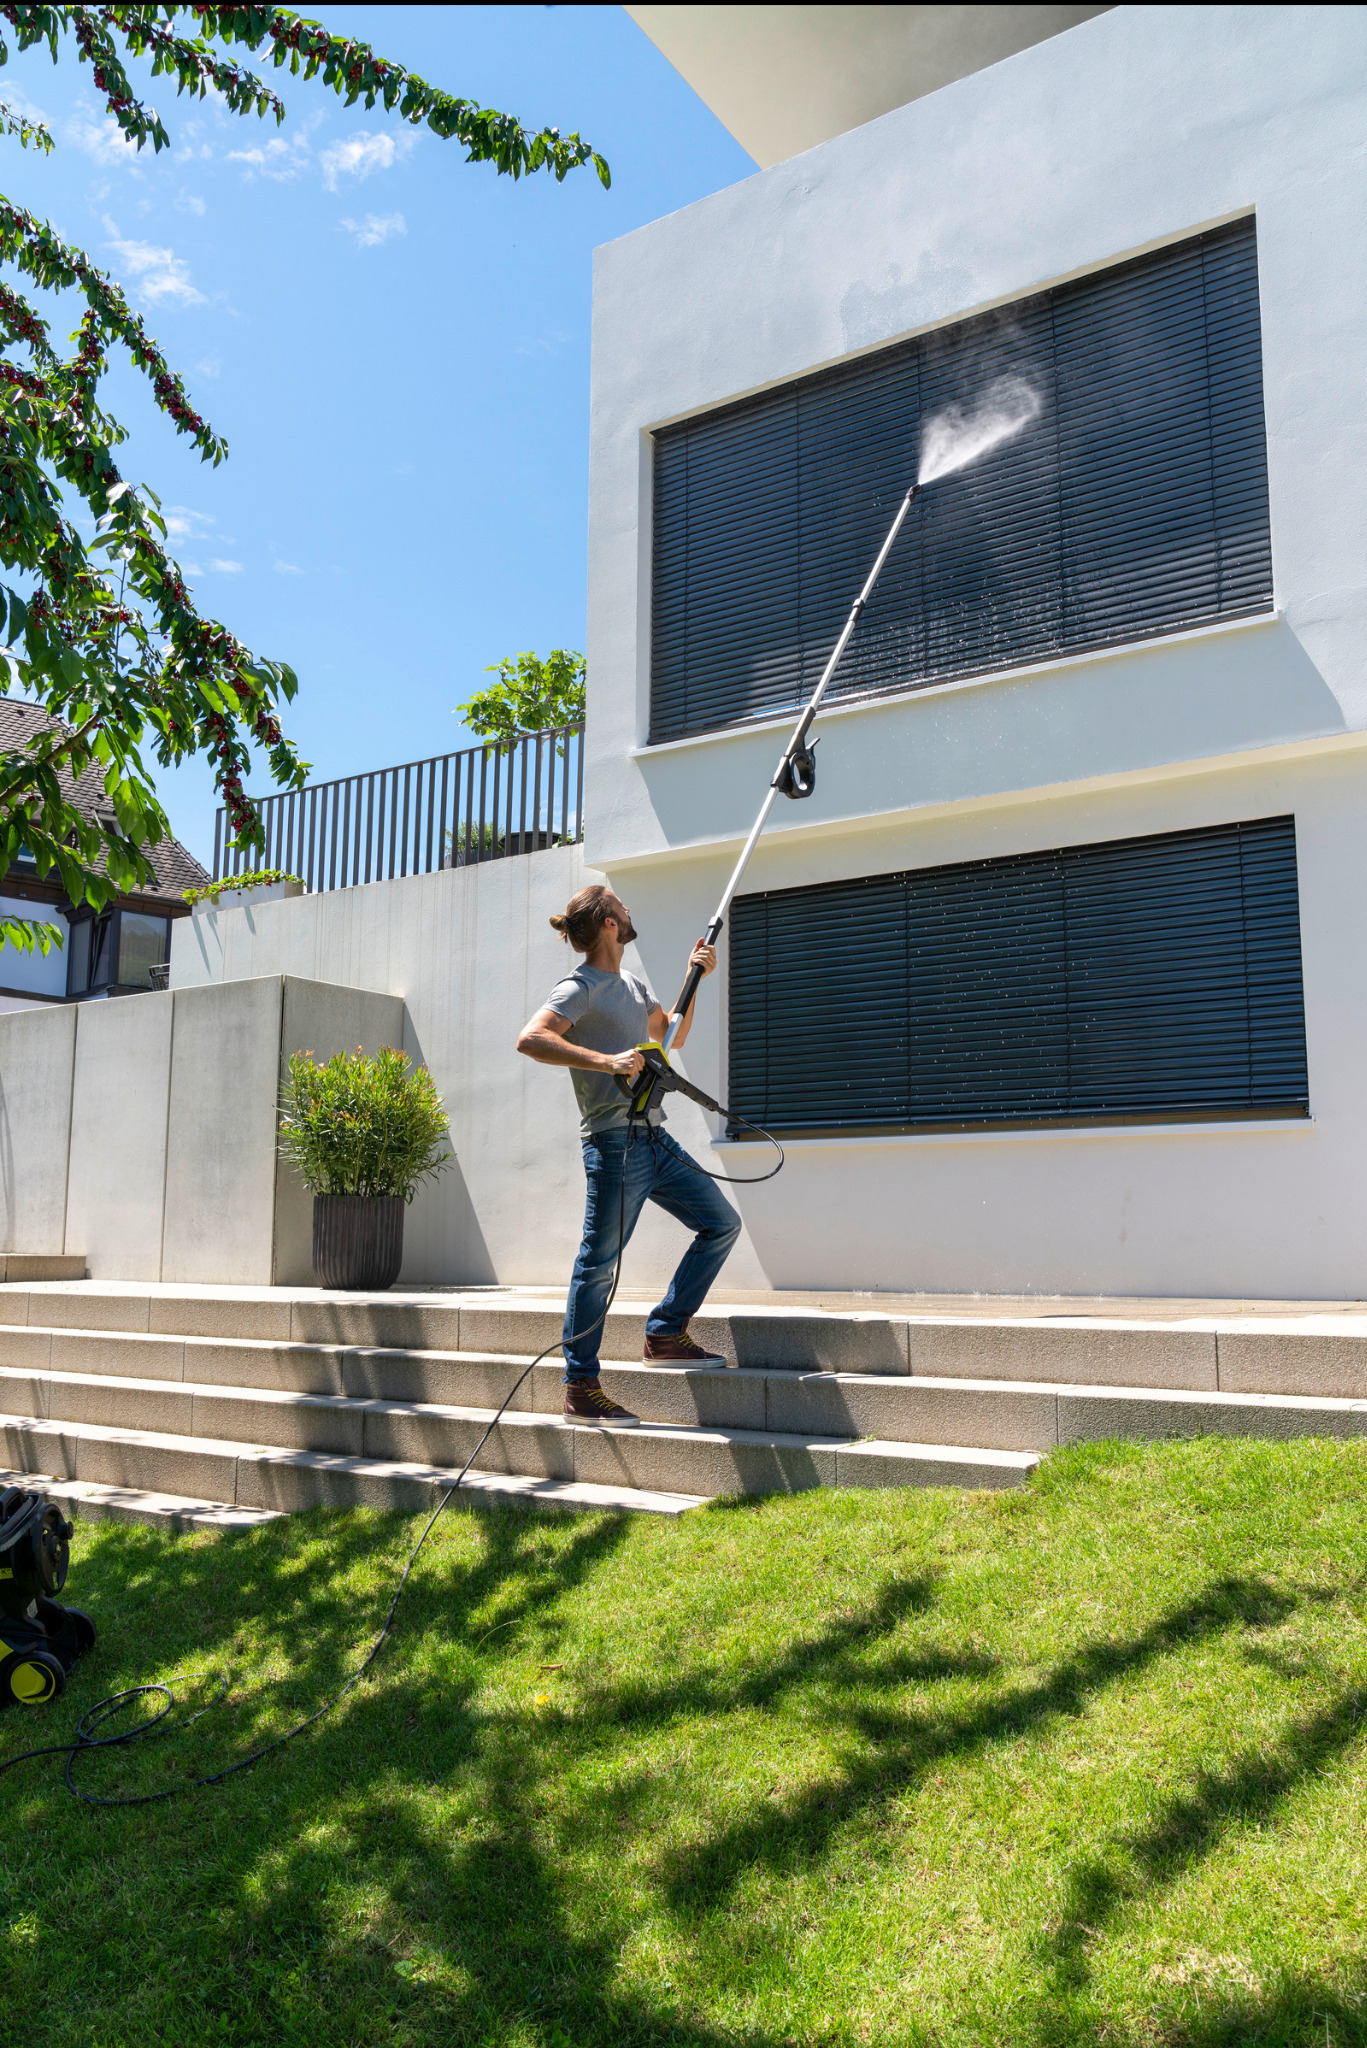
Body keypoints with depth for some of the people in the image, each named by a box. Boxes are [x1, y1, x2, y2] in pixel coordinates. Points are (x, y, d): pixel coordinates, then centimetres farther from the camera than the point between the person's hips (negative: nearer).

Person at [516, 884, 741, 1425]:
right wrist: (605, 1061, -29)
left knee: (722, 1223, 11)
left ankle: (665, 1335, 16)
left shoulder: (632, 985, 19)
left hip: (655, 1138, 9)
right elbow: (531, 1039, -23)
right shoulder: (580, 989, -9)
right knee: (599, 1263, -6)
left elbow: (671, 1035, 31)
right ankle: (580, 1390, 2)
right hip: (615, 1142, -9)